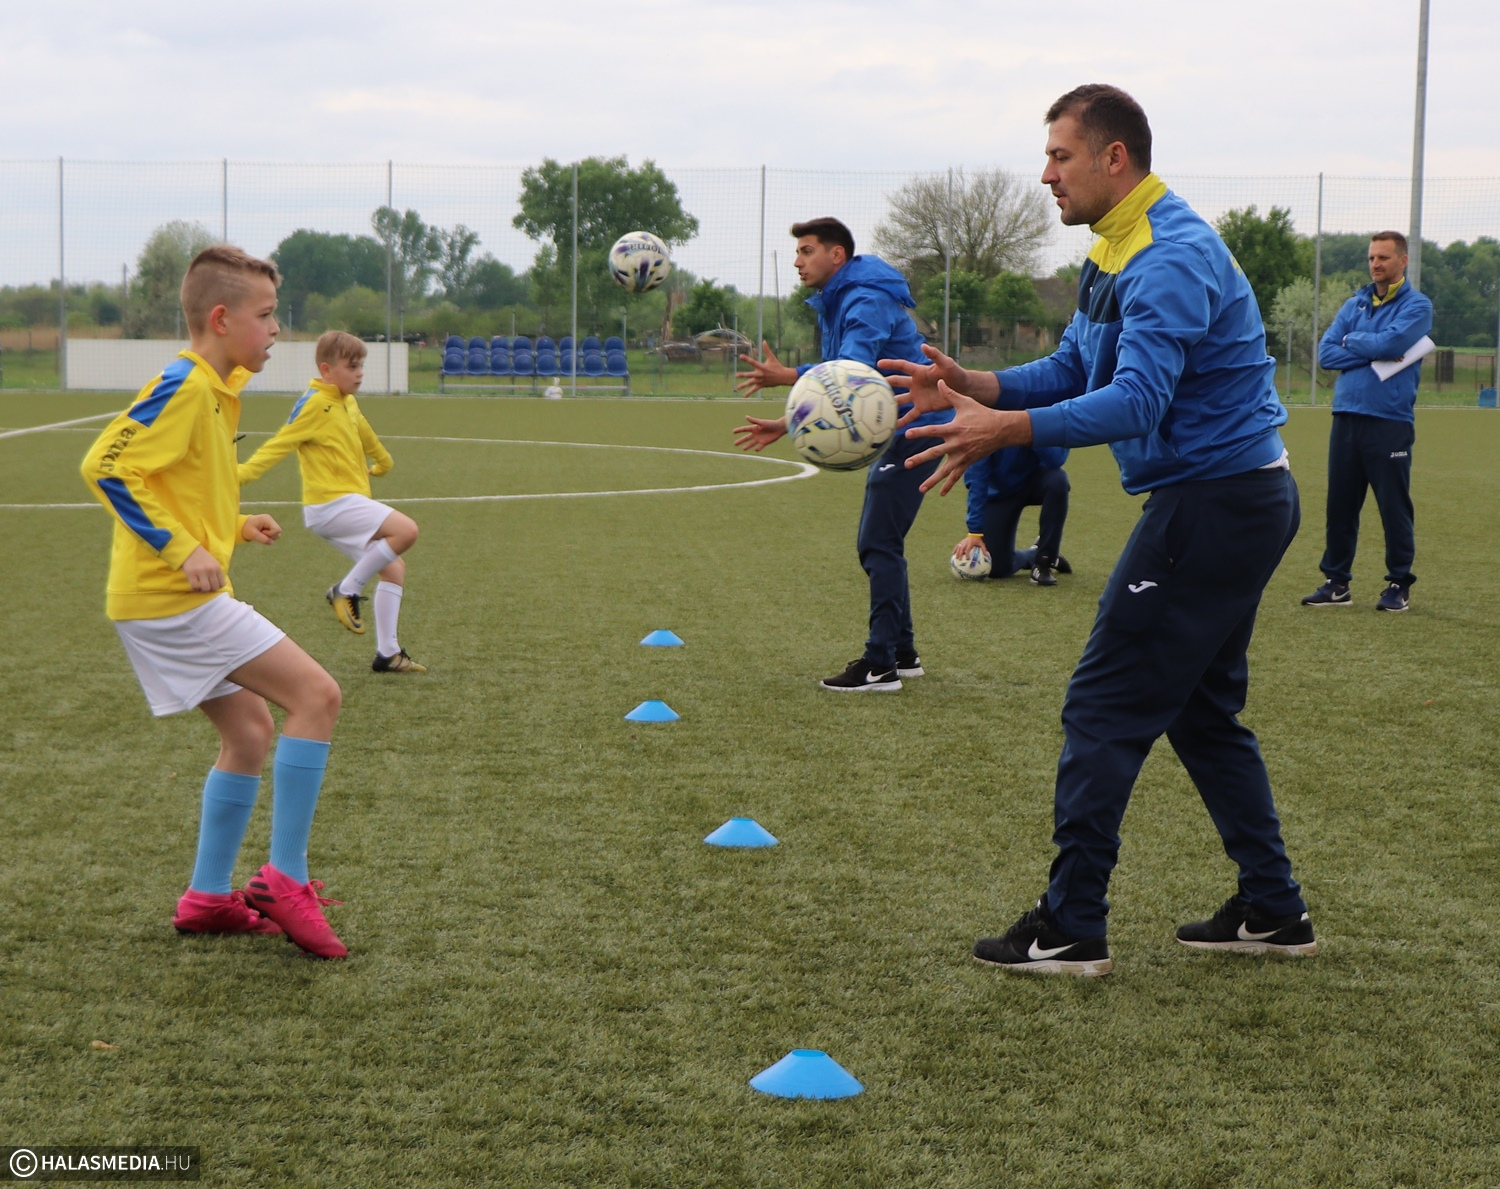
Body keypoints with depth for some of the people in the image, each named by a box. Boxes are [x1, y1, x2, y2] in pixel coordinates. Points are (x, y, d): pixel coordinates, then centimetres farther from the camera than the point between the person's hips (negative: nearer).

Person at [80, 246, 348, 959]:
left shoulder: (214, 390, 16)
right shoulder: (185, 387, -15)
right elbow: (105, 466, -22)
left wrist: (233, 527, 12)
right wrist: (181, 549, -23)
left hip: (168, 598, 10)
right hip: (173, 598, -10)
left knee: (249, 729, 17)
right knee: (316, 694, -11)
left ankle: (208, 898, 22)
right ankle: (285, 880, -7)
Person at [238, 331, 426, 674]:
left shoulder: (347, 404, 13)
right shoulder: (314, 404, -13)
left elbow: (365, 436, 34)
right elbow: (279, 444, -16)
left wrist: (383, 462, 52)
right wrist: (242, 473, -26)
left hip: (347, 505, 9)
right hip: (330, 502, -9)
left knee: (394, 567, 9)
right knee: (406, 529, -24)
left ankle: (387, 653, 12)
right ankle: (347, 590, -11)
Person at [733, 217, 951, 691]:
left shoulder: (867, 302, -18)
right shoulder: (834, 306, 16)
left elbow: (854, 369, -34)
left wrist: (787, 377, -47)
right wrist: (784, 426, 12)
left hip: (915, 429, -11)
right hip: (897, 432, 11)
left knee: (878, 546, -12)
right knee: (880, 545, 14)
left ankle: (879, 665, -10)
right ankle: (902, 653, 22)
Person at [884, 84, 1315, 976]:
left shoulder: (1171, 259, -20)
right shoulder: (1119, 253, 14)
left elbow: (1136, 401, -30)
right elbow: (1072, 372, 15)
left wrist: (1007, 429, -35)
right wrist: (971, 386, 0)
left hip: (1213, 501, -11)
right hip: (1237, 500, 11)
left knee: (1104, 711, -6)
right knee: (1201, 710, 17)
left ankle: (1071, 930, 0)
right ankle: (1273, 911, 23)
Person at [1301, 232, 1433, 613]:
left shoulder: (1416, 306, 0)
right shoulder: (1354, 305, 14)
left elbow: (1392, 342, -18)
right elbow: (1326, 353, 3)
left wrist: (1352, 341, -2)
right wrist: (1374, 352, -9)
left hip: (1390, 421, -5)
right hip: (1346, 419, 5)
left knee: (1394, 507, 1)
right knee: (1340, 504, 7)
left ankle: (1399, 585, 12)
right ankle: (1337, 582, 15)